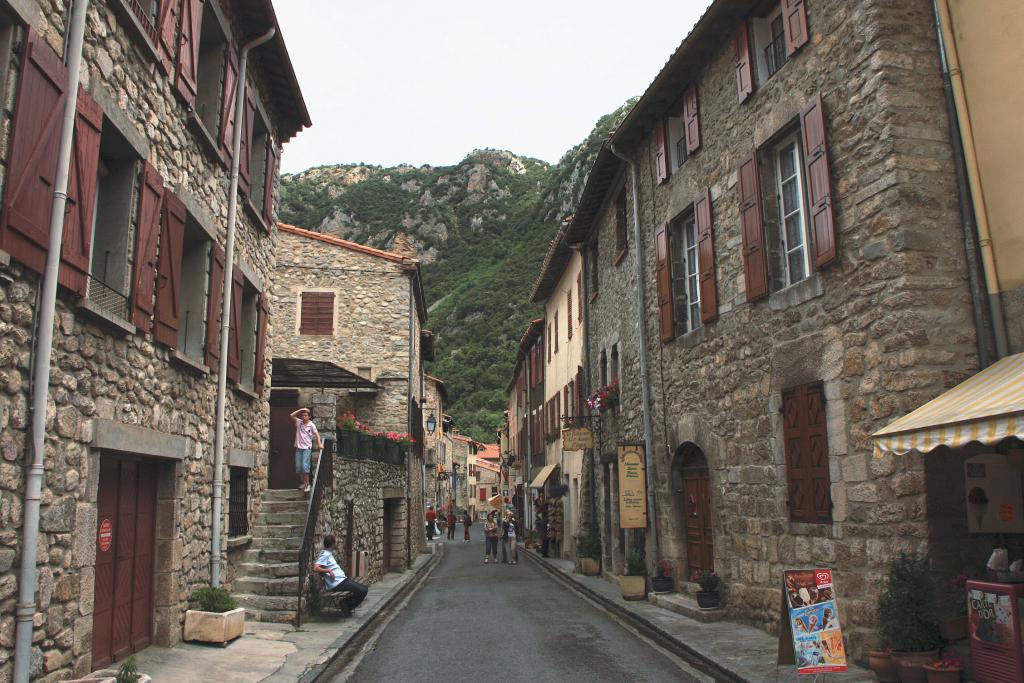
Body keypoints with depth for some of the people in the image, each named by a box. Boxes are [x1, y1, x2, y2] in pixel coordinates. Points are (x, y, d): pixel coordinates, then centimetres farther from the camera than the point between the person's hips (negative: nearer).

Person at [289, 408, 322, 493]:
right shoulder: (299, 422, 9)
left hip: (307, 448, -5)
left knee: (305, 466, -15)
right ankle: (303, 483, 17)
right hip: (298, 448, 5)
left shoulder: (311, 425, -2)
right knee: (298, 467, 4)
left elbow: (317, 434, -7)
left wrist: (319, 444, -20)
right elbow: (292, 415, 3)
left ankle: (307, 484, -5)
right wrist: (300, 410, -2)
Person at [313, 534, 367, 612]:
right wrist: (328, 570, -26)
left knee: (363, 588, 7)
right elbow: (316, 568, -26)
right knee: (362, 591, -17)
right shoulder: (325, 555, -13)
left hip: (342, 579, 10)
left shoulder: (329, 553, 17)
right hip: (337, 583, -10)